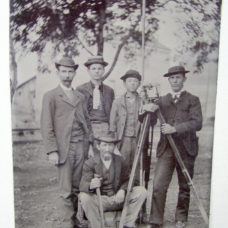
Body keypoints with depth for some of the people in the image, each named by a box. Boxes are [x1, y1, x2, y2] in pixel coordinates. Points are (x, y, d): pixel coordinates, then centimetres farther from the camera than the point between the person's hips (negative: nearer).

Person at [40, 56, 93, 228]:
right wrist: (52, 151, -11)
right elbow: (46, 126, -4)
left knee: (76, 187, 6)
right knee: (65, 190, -2)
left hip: (80, 146, 4)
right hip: (64, 147, -4)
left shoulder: (80, 97, 17)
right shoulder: (51, 96, 2)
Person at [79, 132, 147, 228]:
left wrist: (123, 189, -17)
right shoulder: (90, 163, -7)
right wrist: (91, 186, -40)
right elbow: (83, 185, -15)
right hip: (99, 201, -2)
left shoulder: (120, 160, 1)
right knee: (84, 196, -32)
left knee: (141, 191, -16)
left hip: (118, 198, 3)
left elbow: (128, 179, 6)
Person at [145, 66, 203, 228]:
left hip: (185, 149, -1)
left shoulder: (192, 100, 4)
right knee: (158, 186, -7)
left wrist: (175, 128, -20)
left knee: (185, 187, 11)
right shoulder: (163, 101, 13)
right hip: (166, 149, 2)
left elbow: (197, 123, -9)